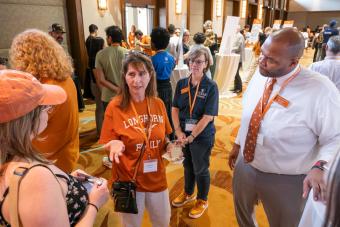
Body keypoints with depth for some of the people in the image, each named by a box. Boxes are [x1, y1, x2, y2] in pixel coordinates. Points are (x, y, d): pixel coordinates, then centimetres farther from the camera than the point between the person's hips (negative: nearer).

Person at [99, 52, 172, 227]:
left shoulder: (158, 104, -5)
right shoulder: (115, 106, -16)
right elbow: (109, 145, -9)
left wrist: (169, 146, -13)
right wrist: (116, 145, -30)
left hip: (157, 177, 4)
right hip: (128, 180, -3)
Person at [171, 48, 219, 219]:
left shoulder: (211, 86, -15)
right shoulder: (181, 84, -2)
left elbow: (208, 116, -18)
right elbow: (175, 109, 0)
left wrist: (191, 137, -18)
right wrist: (178, 131, -11)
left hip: (202, 136, -4)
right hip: (184, 133, 4)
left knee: (200, 169, 12)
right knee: (187, 165, 22)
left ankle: (202, 201, 36)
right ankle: (188, 193, 46)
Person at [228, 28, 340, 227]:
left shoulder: (321, 91, -24)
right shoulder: (260, 76, -6)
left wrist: (320, 167, -33)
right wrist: (238, 143, 15)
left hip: (286, 180, -5)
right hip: (245, 166, 5)